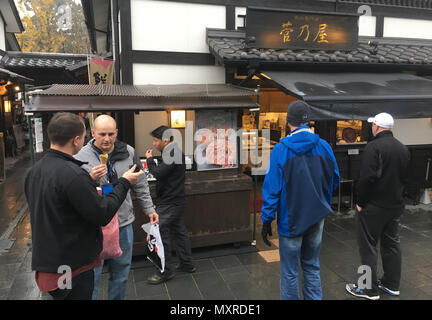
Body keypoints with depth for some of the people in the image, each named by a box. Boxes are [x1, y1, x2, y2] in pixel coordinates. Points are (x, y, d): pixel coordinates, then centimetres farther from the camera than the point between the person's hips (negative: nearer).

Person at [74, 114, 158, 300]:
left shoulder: (128, 153, 2)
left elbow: (140, 185, 12)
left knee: (121, 274, 18)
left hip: (123, 224, 3)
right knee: (91, 276, 7)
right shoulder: (81, 157, -9)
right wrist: (90, 179, -25)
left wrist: (149, 209, 14)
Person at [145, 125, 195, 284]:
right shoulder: (176, 152, 13)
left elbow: (158, 173, -23)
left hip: (169, 203, -11)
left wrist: (150, 159, -11)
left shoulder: (171, 154, -19)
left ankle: (165, 271, 6)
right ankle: (187, 264, 28)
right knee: (179, 231, 17)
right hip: (176, 200, 11)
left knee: (161, 234, -4)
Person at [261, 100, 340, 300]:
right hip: (317, 218, 5)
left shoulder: (281, 149, -15)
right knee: (312, 267, 20)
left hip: (291, 220, -4)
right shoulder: (324, 147, -3)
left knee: (289, 272, 10)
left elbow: (272, 188, -15)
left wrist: (267, 220, -8)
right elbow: (334, 181, 7)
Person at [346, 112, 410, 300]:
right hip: (396, 206, 8)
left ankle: (369, 289, 10)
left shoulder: (374, 147, -18)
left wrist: (360, 202, -14)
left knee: (368, 246, 2)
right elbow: (405, 178, 14)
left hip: (373, 207, -8)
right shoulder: (403, 149, 8)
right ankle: (392, 285, 28)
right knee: (392, 244, 17)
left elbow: (367, 178, -24)